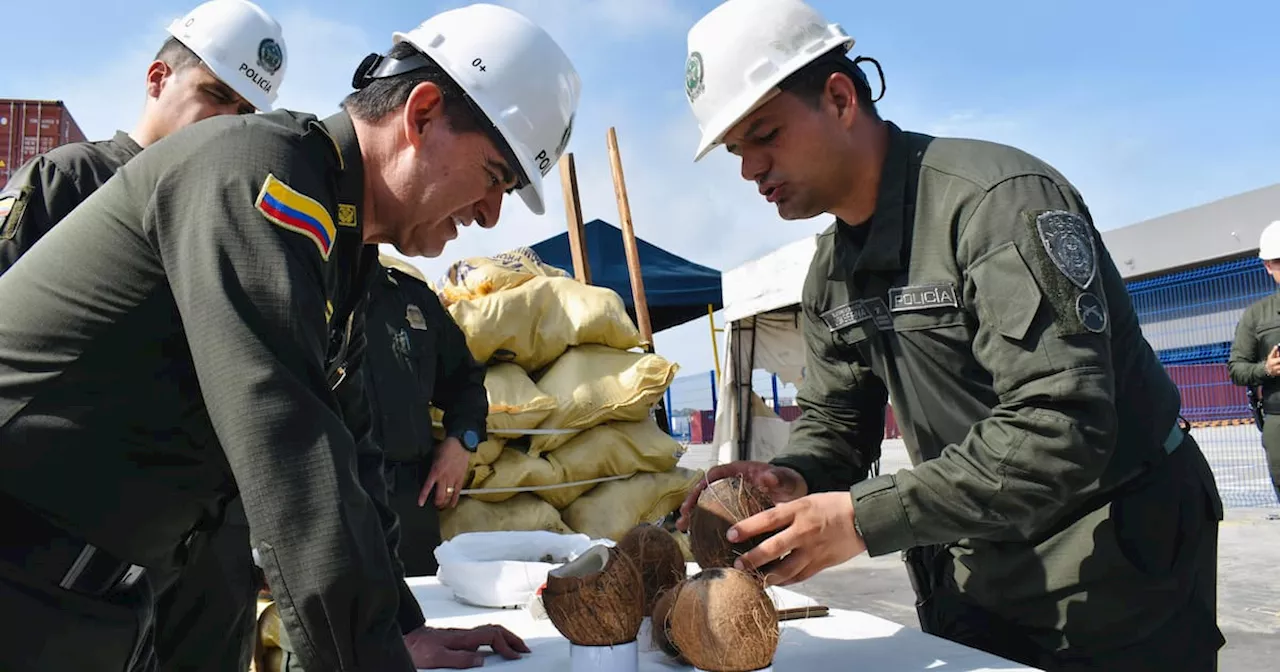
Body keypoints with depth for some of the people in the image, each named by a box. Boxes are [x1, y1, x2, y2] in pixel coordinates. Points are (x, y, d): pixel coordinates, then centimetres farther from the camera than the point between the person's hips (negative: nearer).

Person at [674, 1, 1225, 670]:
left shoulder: (998, 198, -24)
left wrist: (866, 518, -33)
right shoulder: (828, 273, 2)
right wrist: (794, 479, -18)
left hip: (1115, 565, -6)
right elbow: (833, 419, 5)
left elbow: (1059, 428, -32)